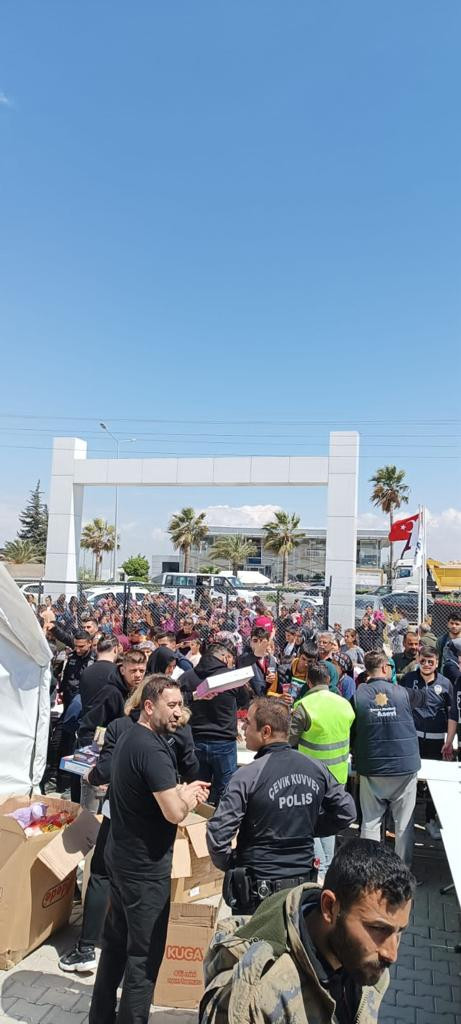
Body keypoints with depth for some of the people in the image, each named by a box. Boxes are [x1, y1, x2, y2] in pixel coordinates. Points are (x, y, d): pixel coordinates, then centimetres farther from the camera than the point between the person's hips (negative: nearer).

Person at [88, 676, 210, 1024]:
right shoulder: (152, 749, -26)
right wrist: (188, 797, -7)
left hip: (122, 858, 10)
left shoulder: (129, 739, 5)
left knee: (116, 940, 21)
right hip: (146, 867, -10)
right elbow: (174, 813, -28)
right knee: (145, 953, 4)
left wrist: (182, 791, 3)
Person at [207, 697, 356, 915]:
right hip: (305, 881, 5)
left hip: (258, 888, -4)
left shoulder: (248, 776, -20)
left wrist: (228, 864, -3)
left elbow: (218, 832, -21)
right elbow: (347, 812, 4)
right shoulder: (316, 769, -5)